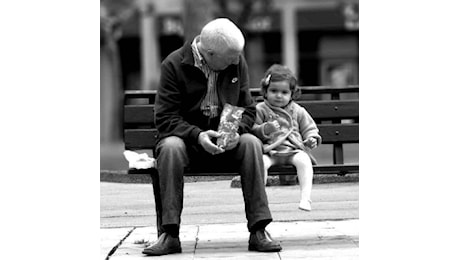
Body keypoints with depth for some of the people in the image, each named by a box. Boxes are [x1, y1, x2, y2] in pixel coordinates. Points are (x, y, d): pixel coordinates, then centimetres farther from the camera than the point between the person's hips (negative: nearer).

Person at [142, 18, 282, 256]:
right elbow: (164, 118, -14)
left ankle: (258, 231, -28)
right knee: (170, 147, -36)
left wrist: (237, 130, -18)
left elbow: (248, 109, 5)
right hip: (187, 139, -2)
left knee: (252, 143, -28)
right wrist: (197, 135, -30)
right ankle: (169, 234, -33)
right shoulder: (174, 64, -12)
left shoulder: (238, 63, -1)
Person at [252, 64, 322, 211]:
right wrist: (265, 129, -17)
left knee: (303, 160, -31)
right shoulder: (260, 110, 10)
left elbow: (309, 128, 21)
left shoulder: (298, 111, 17)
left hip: (294, 150, 1)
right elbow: (253, 131, 2)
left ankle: (305, 197, -34)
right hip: (270, 151, -1)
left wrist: (312, 139, -1)